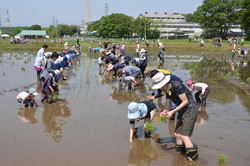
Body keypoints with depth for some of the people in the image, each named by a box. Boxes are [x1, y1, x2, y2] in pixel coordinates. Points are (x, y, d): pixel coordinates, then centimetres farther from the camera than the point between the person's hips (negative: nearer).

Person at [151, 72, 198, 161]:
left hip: (190, 110, -9)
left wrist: (172, 112, -24)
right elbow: (168, 104, 7)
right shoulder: (167, 89, 3)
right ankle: (180, 152, 26)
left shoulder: (177, 86, -24)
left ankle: (193, 155, -6)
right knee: (177, 134, 11)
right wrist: (164, 112, -15)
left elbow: (185, 101, -21)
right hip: (182, 112, 9)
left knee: (184, 135, -14)